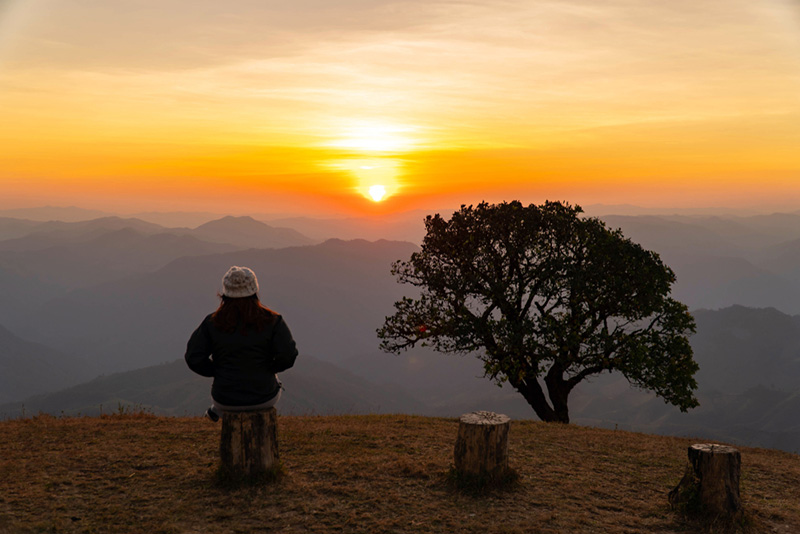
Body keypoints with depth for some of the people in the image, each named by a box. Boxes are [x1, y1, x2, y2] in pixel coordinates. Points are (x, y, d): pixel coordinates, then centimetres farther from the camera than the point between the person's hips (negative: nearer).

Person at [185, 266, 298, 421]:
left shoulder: (212, 323, -10)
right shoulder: (271, 321, -14)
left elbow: (194, 358, -10)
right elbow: (288, 355, -19)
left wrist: (218, 370, 6)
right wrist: (269, 367, 0)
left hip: (226, 399, 1)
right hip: (264, 399, -1)